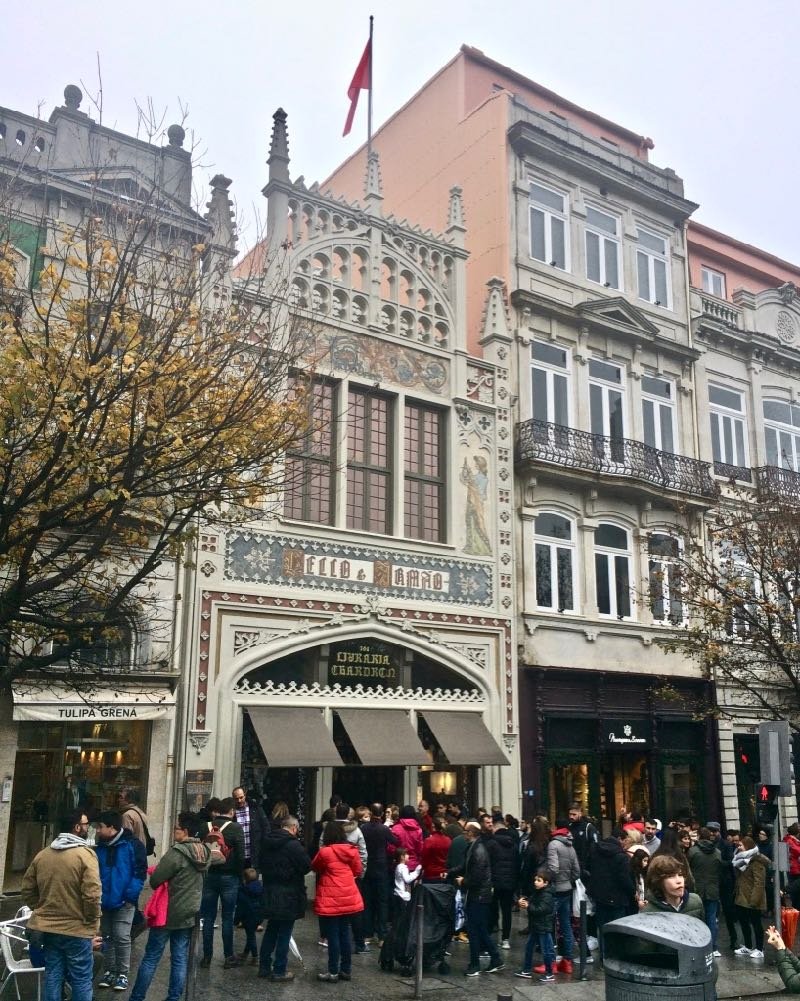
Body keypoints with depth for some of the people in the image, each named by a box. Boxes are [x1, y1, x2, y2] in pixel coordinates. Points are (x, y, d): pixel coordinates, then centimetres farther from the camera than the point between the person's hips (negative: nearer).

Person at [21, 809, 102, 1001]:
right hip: (76, 929, -6)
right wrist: (92, 923, -7)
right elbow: (92, 895, -22)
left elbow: (27, 890, 11)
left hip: (47, 927, 6)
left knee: (53, 976, 14)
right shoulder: (85, 854, -16)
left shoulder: (42, 854, 4)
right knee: (81, 979, 6)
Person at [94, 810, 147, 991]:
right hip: (104, 901, 5)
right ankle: (110, 971, 26)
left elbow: (140, 872, -11)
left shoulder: (132, 844, -12)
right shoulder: (99, 847, 4)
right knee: (108, 937, 13)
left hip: (124, 902, -5)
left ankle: (123, 973, 10)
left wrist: (131, 896, -16)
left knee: (121, 937, -4)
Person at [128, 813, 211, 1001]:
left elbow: (154, 881, -18)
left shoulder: (177, 853, -21)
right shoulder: (204, 852, 4)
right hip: (189, 914, 6)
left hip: (168, 913, -6)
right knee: (180, 959, 11)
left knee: (151, 957, 5)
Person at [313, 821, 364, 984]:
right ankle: (346, 970, 20)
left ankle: (333, 972, 7)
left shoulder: (325, 851, -15)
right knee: (344, 933, 14)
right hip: (349, 898, 5)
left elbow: (314, 867, 4)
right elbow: (358, 871, 12)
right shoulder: (352, 850, -1)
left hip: (330, 900, -5)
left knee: (332, 935, 2)